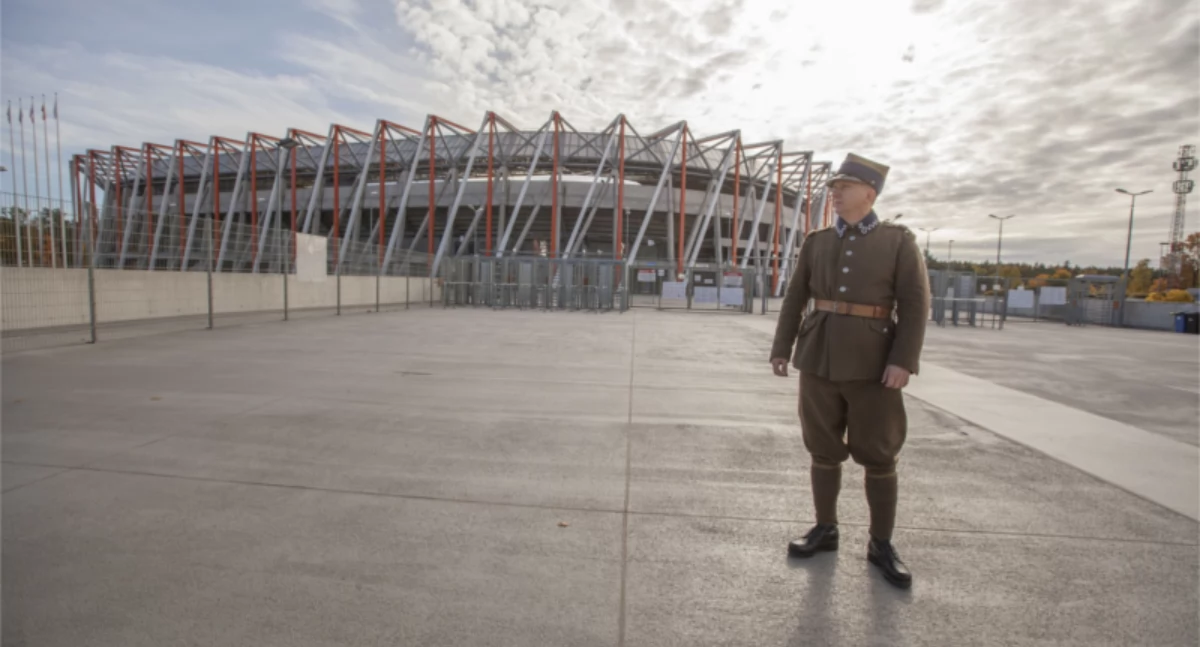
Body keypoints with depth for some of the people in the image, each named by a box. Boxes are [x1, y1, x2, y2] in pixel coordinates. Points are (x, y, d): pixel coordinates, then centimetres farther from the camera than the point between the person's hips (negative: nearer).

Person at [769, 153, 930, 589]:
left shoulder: (899, 240, 0)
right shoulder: (817, 243, 7)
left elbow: (915, 304, -6)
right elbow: (795, 299, 6)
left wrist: (903, 360, -17)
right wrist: (781, 350, 0)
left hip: (872, 363, -2)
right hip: (820, 358, 3)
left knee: (878, 455, 4)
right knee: (824, 448, 9)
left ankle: (881, 545, 20)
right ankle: (825, 529, 24)